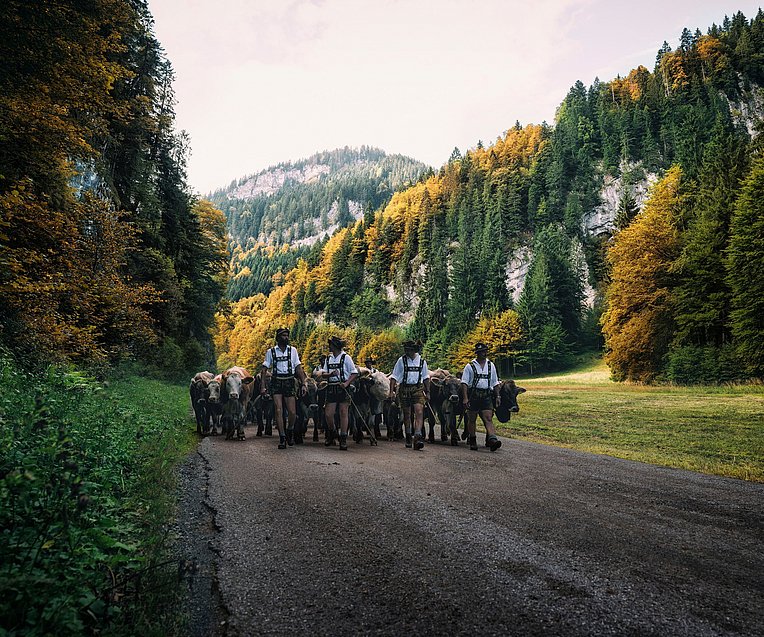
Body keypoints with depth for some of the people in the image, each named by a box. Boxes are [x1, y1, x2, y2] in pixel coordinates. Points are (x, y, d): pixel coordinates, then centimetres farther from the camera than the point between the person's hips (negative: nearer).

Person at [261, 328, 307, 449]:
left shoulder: (293, 350, 10)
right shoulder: (270, 352, 6)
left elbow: (299, 368, 8)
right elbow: (265, 369, 5)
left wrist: (303, 384, 0)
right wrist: (263, 386, -4)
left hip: (289, 382, 1)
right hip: (276, 383, -1)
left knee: (292, 412, -3)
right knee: (278, 411, -7)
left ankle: (290, 432, 25)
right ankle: (282, 438, 2)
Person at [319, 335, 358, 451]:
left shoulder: (346, 357, -1)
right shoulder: (328, 358, 14)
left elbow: (354, 373, -4)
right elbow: (323, 374, 9)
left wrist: (346, 383, -17)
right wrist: (331, 374, -11)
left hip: (343, 388, -4)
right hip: (331, 388, 4)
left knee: (343, 413, -3)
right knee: (328, 414, 2)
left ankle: (343, 440, 1)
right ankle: (332, 433, 28)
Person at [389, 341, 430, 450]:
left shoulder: (422, 361, 7)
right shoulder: (401, 360, 1)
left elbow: (426, 377, 17)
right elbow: (394, 377, 1)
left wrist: (427, 392, 13)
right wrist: (392, 391, -8)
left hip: (418, 389, 0)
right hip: (404, 389, 0)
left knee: (419, 412, -16)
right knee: (406, 414, 8)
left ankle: (418, 436, -23)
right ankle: (408, 438, 23)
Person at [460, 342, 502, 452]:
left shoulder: (491, 365, 13)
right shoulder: (470, 366, 1)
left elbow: (495, 382, 19)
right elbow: (464, 383, -4)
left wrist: (497, 396, 13)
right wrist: (465, 398, -13)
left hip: (486, 396, 2)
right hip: (473, 396, -2)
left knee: (488, 418, -9)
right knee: (472, 419, 6)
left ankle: (492, 440, -20)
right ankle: (472, 441, 18)